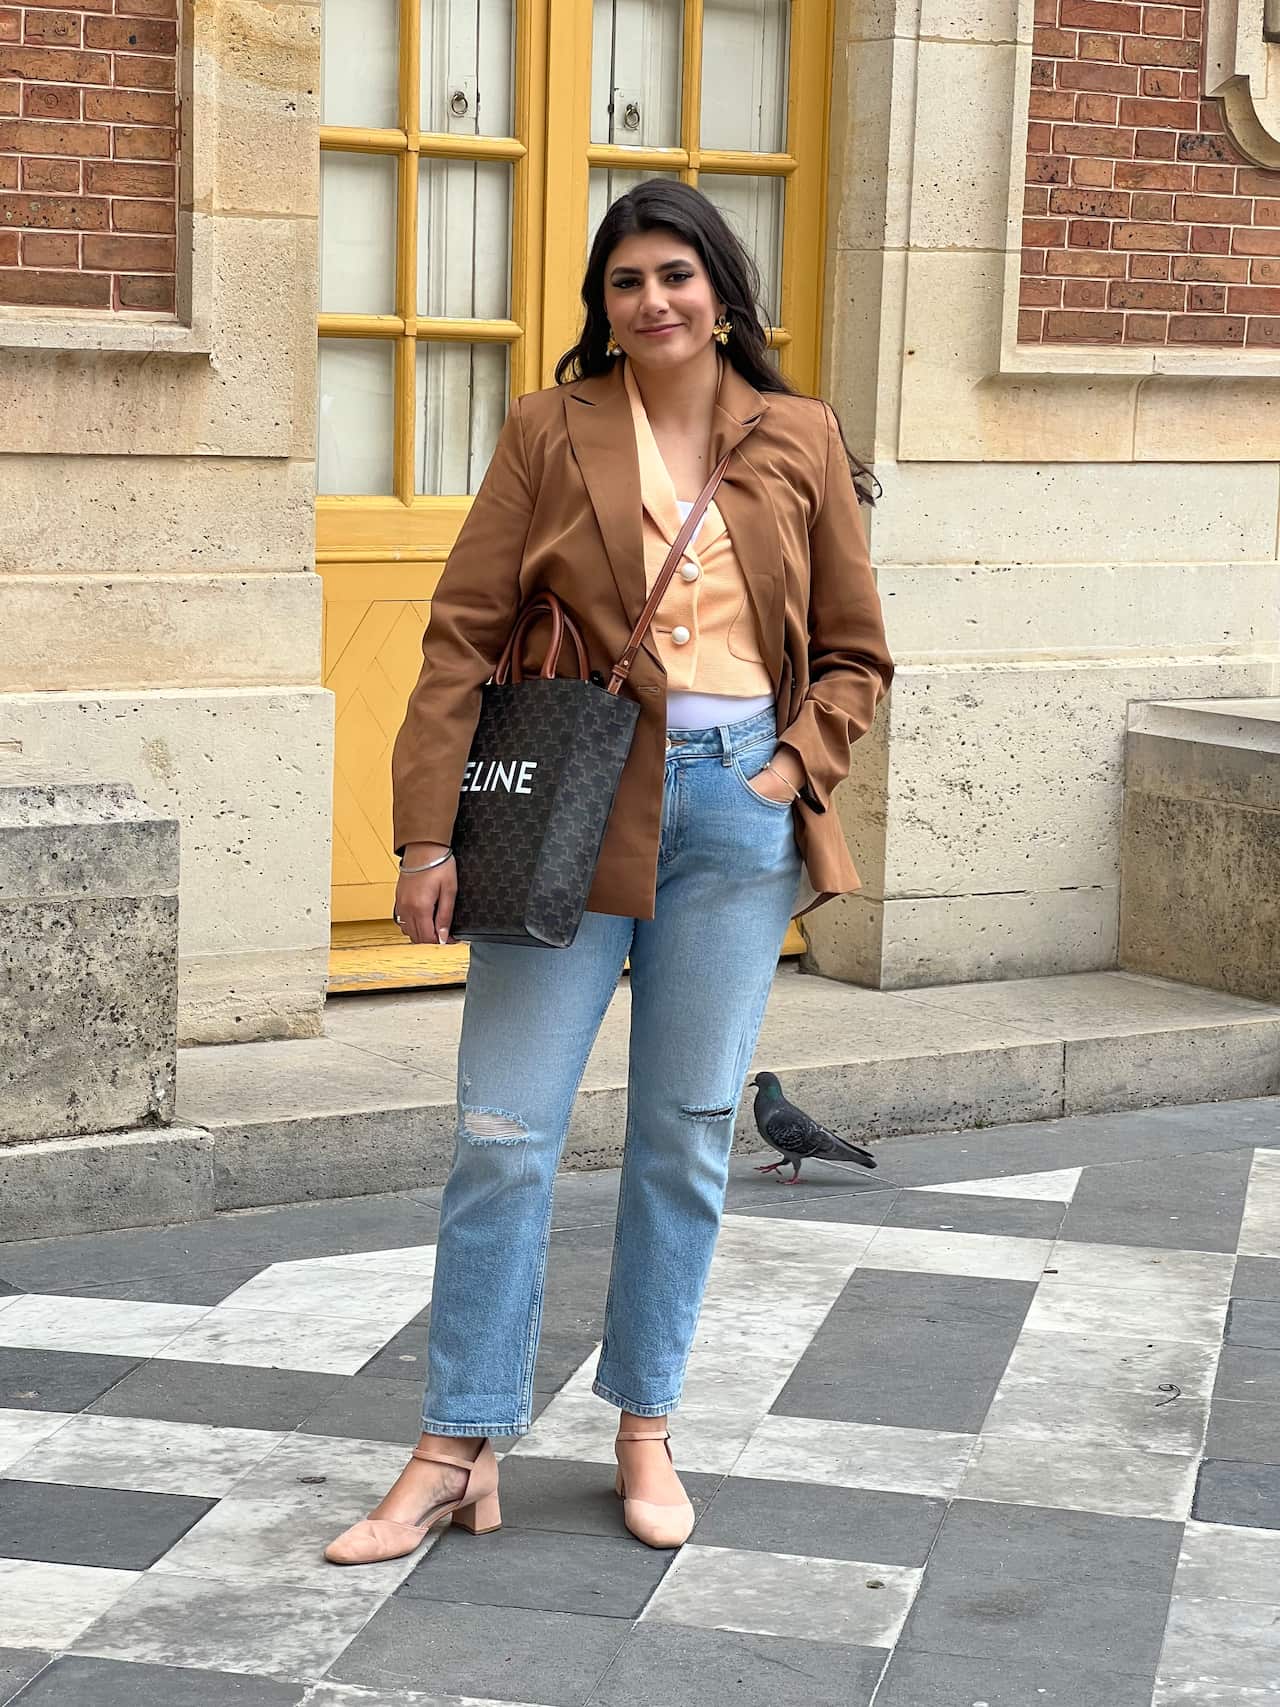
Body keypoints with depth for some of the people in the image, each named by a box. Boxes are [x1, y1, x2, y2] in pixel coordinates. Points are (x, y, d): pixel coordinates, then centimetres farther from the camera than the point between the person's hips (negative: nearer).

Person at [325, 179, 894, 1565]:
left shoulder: (799, 443, 7)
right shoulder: (550, 432, 2)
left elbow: (855, 652, 14)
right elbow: (462, 637, -2)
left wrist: (797, 771, -3)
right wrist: (430, 835, -9)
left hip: (736, 811, 2)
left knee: (688, 1131, 8)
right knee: (503, 1130, -3)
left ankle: (645, 1433, 22)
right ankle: (458, 1451, 8)